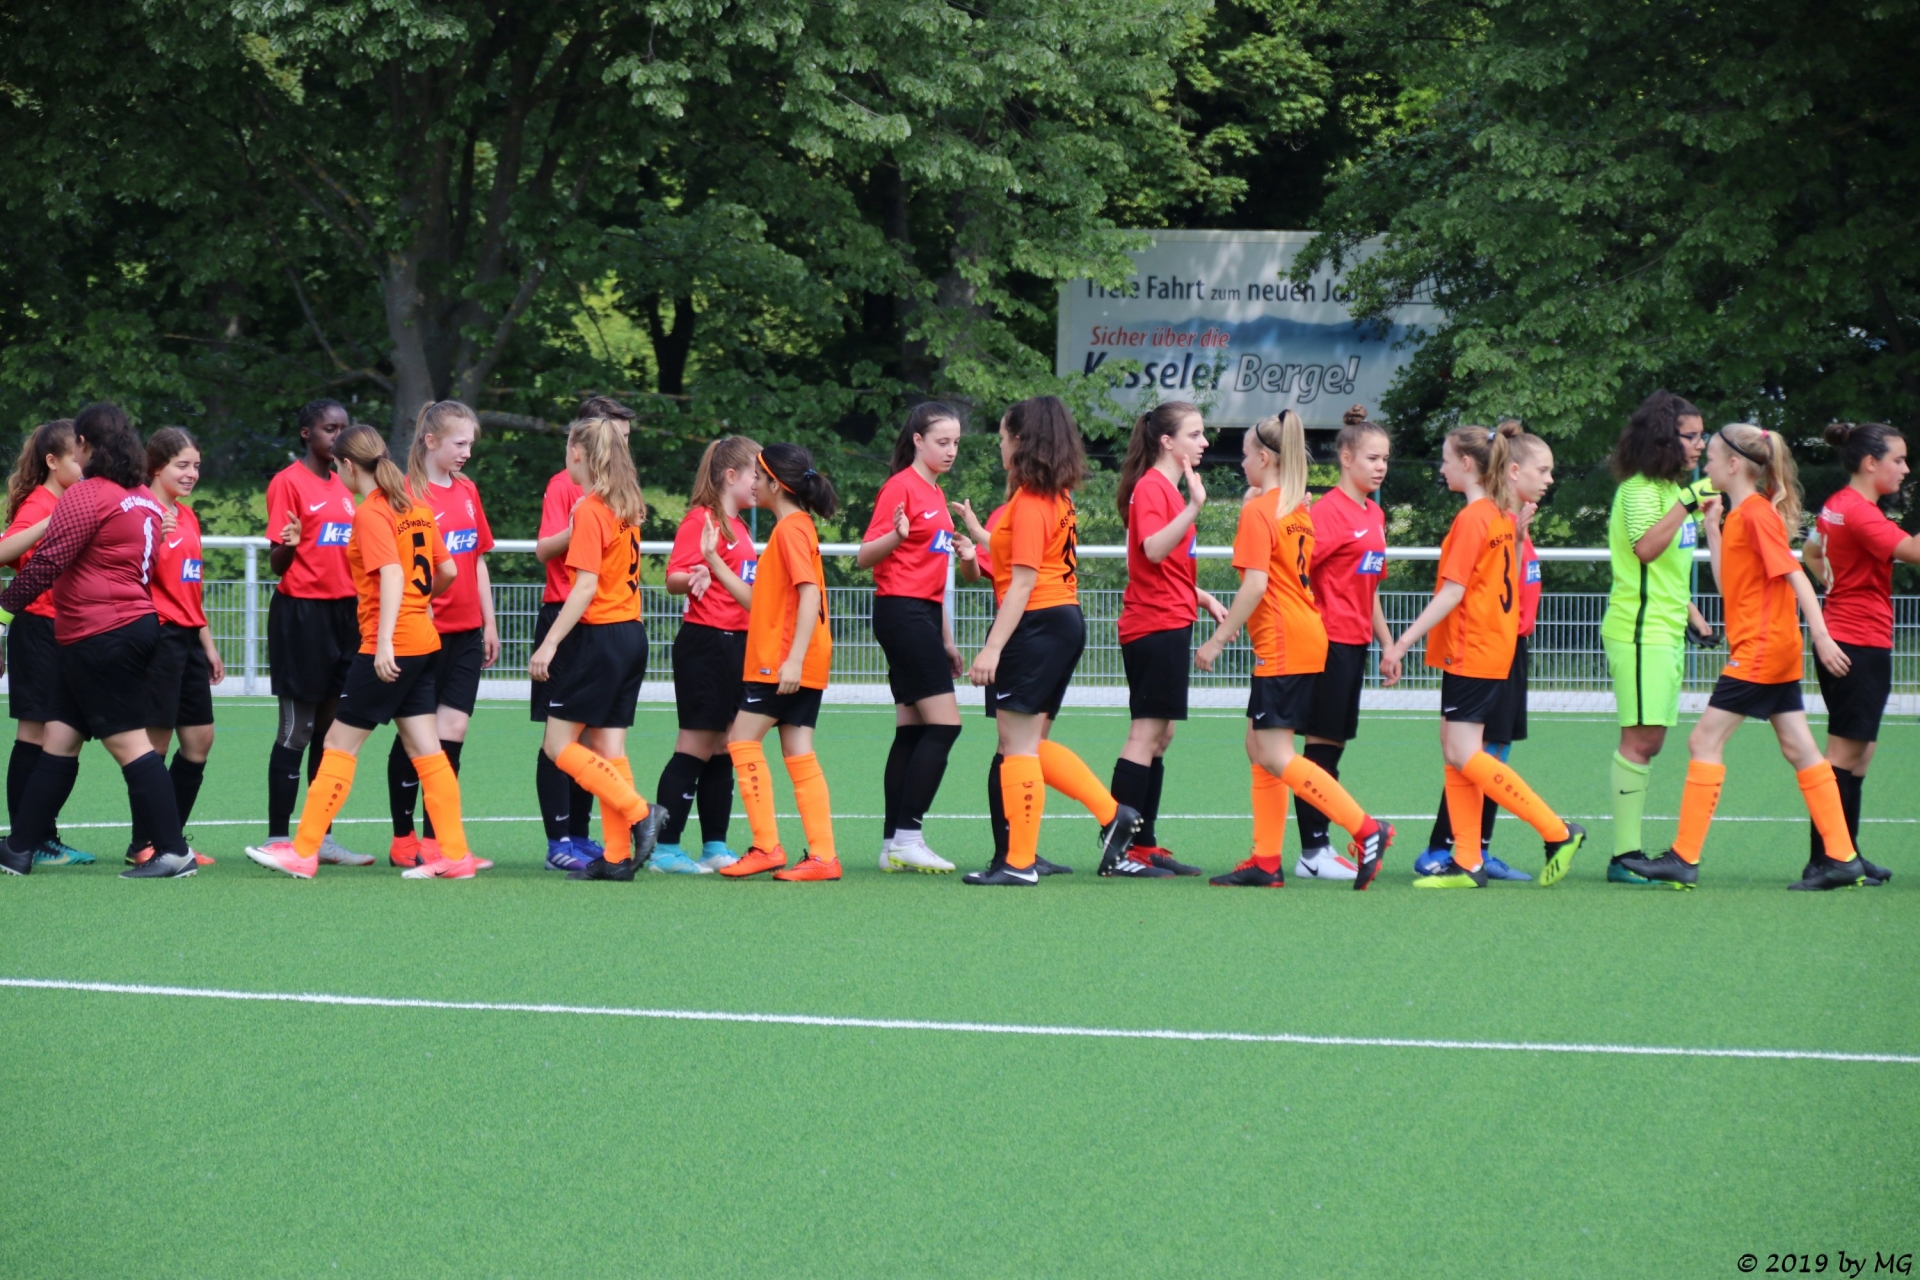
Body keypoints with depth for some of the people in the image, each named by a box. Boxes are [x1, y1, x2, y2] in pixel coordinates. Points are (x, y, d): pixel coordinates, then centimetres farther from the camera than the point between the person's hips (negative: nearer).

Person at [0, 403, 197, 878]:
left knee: (129, 742, -6)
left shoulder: (86, 496, -13)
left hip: (100, 638, -9)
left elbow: (46, 563, -17)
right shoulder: (145, 500, 12)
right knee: (58, 737, 11)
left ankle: (173, 852, -7)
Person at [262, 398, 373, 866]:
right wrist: (286, 545, -30)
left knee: (331, 728, 8)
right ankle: (278, 840, -2)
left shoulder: (344, 485, 14)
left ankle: (321, 837, 13)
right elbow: (277, 562, -10)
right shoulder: (288, 482, -6)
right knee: (297, 729, -6)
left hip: (343, 612, 7)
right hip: (301, 612, -7)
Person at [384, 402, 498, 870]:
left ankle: (434, 840, 6)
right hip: (422, 633, -6)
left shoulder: (467, 491, 11)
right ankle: (404, 839, 11)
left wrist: (490, 624, 17)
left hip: (465, 633, 6)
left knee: (453, 733, 1)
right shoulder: (409, 493, -9)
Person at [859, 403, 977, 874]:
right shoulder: (902, 487, -9)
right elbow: (866, 556, -13)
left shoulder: (936, 494, 18)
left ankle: (895, 844, 7)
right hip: (902, 611, -9)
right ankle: (907, 836, -13)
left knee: (912, 730, 6)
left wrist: (946, 639, 23)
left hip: (924, 615, 9)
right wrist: (895, 537, -34)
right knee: (944, 723, -13)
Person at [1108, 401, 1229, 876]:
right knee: (1146, 734, -11)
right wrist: (1193, 508, -36)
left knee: (1159, 735, 11)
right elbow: (1154, 550, -28)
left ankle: (1143, 843, 14)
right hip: (1156, 625, -10)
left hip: (1168, 627, 10)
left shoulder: (1169, 489, 18)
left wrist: (1203, 598, 17)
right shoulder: (1152, 488, -12)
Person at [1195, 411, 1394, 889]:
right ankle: (1266, 862, 10)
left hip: (1282, 646, -9)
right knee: (1260, 748, 12)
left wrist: (1218, 639, -14)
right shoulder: (1299, 509, 14)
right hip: (1309, 640, 9)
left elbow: (1256, 584, -18)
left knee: (1275, 755, -9)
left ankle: (1365, 829, -16)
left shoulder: (1257, 511, -11)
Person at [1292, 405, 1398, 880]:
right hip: (1330, 640, -9)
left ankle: (1320, 846, 15)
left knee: (1334, 743, 10)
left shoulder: (1375, 515, 15)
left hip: (1355, 643, 9)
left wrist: (1388, 645, 22)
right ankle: (1312, 853, -2)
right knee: (1322, 743, -5)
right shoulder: (1330, 511, -12)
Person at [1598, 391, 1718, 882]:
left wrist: (1693, 617, 23)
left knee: (1650, 740, 8)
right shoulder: (1640, 490, -11)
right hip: (1639, 632, -10)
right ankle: (1624, 855, -11)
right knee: (1640, 739, -11)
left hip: (1667, 633, 10)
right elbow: (1646, 548, -29)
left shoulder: (1674, 489, 18)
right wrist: (1687, 503, -31)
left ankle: (1631, 851, 10)